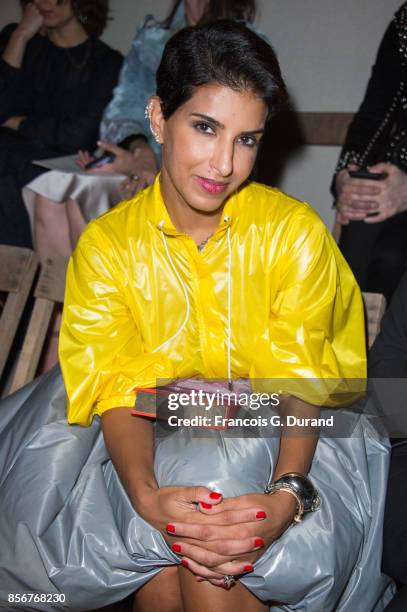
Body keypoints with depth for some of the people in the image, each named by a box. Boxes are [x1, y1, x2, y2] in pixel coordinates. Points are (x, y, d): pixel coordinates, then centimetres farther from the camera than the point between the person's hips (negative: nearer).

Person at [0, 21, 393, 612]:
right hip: (152, 439, 1)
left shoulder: (296, 232, -9)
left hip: (270, 439, -1)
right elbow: (120, 390, -13)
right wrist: (146, 494, -34)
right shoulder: (106, 245, -5)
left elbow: (302, 385, -13)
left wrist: (285, 497, -33)